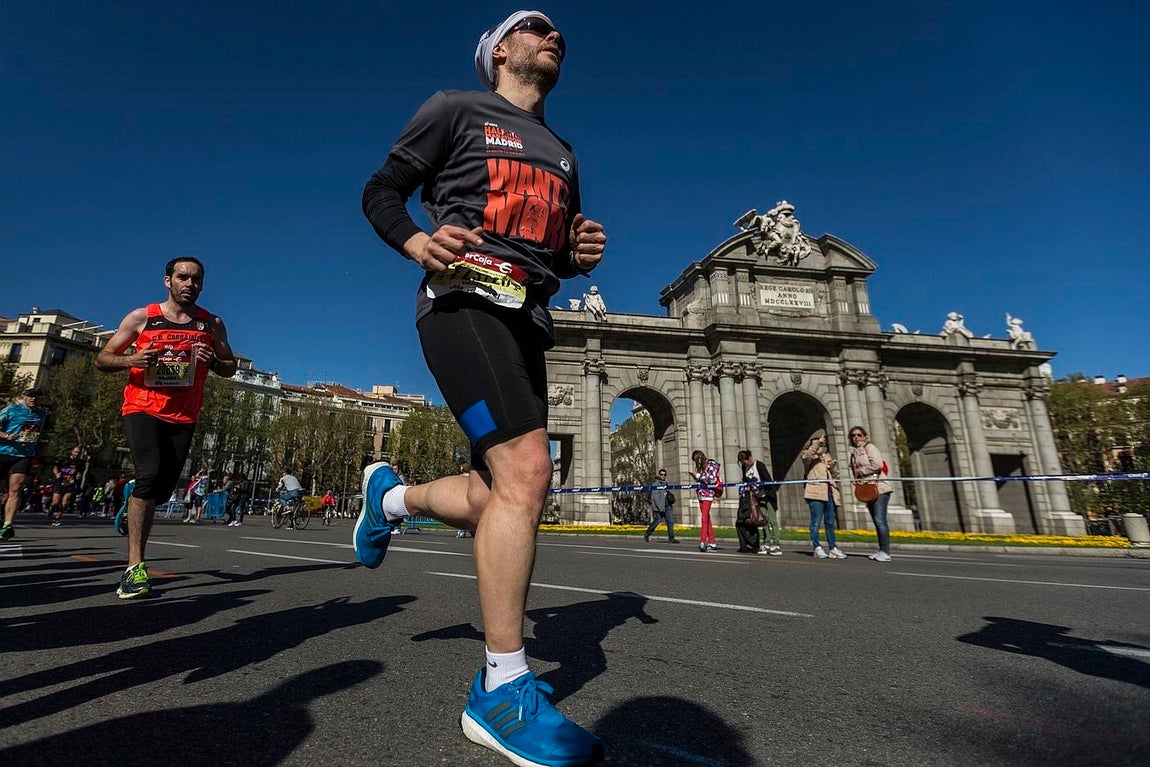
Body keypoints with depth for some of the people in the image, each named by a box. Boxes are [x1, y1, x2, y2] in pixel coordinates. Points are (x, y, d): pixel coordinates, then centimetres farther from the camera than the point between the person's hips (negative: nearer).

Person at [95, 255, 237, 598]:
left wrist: (212, 361, -10)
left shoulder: (212, 323, 9)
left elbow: (230, 368, 13)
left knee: (161, 490, 6)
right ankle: (135, 566, -18)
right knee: (149, 475, -22)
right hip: (143, 409, -2)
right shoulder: (141, 317, 5)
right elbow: (102, 359, 7)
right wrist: (132, 359, -15)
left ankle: (135, 561, 28)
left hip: (183, 417, 3)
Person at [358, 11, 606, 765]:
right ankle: (503, 690, -11)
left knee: (500, 498, 2)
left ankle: (390, 496, 31)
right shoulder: (457, 109, 12)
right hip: (464, 302, -7)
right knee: (526, 470, -24)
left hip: (526, 320, 7)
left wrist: (582, 254, 6)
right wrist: (419, 244, -12)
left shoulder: (562, 154, 29)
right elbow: (381, 192, 9)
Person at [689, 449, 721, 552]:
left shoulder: (712, 464, -1)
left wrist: (698, 475, -8)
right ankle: (712, 543, 9)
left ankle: (703, 542, -19)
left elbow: (712, 479, -10)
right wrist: (694, 476, 5)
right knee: (706, 518, 6)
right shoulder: (701, 467, 21)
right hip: (701, 493, 8)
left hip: (708, 493, -8)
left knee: (704, 517, -14)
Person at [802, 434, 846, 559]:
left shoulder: (828, 456, 25)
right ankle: (817, 548, -2)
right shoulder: (807, 454, 8)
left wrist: (833, 467, 3)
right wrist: (817, 443, -20)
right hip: (816, 492, -6)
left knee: (830, 522, 8)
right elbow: (807, 456, -19)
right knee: (816, 522, -7)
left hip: (830, 492, 6)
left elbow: (836, 475, 24)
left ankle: (833, 548, 13)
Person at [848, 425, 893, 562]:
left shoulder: (869, 447, -4)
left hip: (879, 488, -8)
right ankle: (881, 550, 14)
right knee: (877, 521, 10)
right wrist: (856, 478, 4)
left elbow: (877, 464, -17)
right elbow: (853, 469, 23)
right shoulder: (854, 452, 17)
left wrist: (860, 471, -8)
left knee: (880, 520, -12)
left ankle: (885, 552, -10)